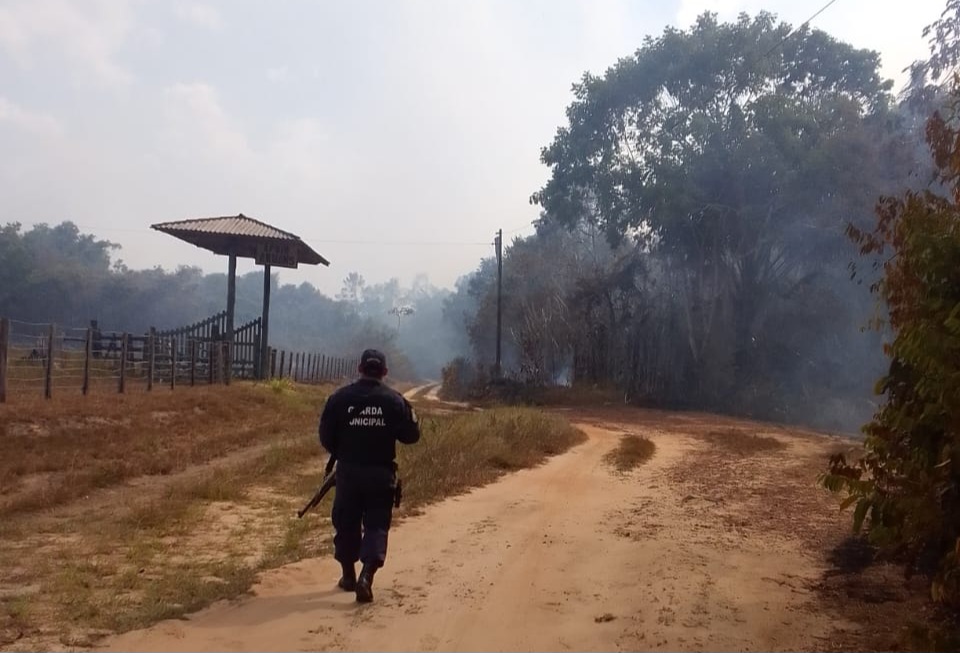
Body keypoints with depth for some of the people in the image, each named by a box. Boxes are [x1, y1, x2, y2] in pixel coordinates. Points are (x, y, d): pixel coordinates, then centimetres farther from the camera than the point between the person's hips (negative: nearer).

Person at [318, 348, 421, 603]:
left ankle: (349, 575, 28)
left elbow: (326, 436, -2)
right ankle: (366, 576, -12)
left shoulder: (340, 397, -5)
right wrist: (410, 414, 15)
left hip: (348, 471, 1)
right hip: (381, 473, -1)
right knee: (376, 525, 5)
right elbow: (411, 436, -3)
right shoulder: (394, 400, -7)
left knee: (346, 523, 16)